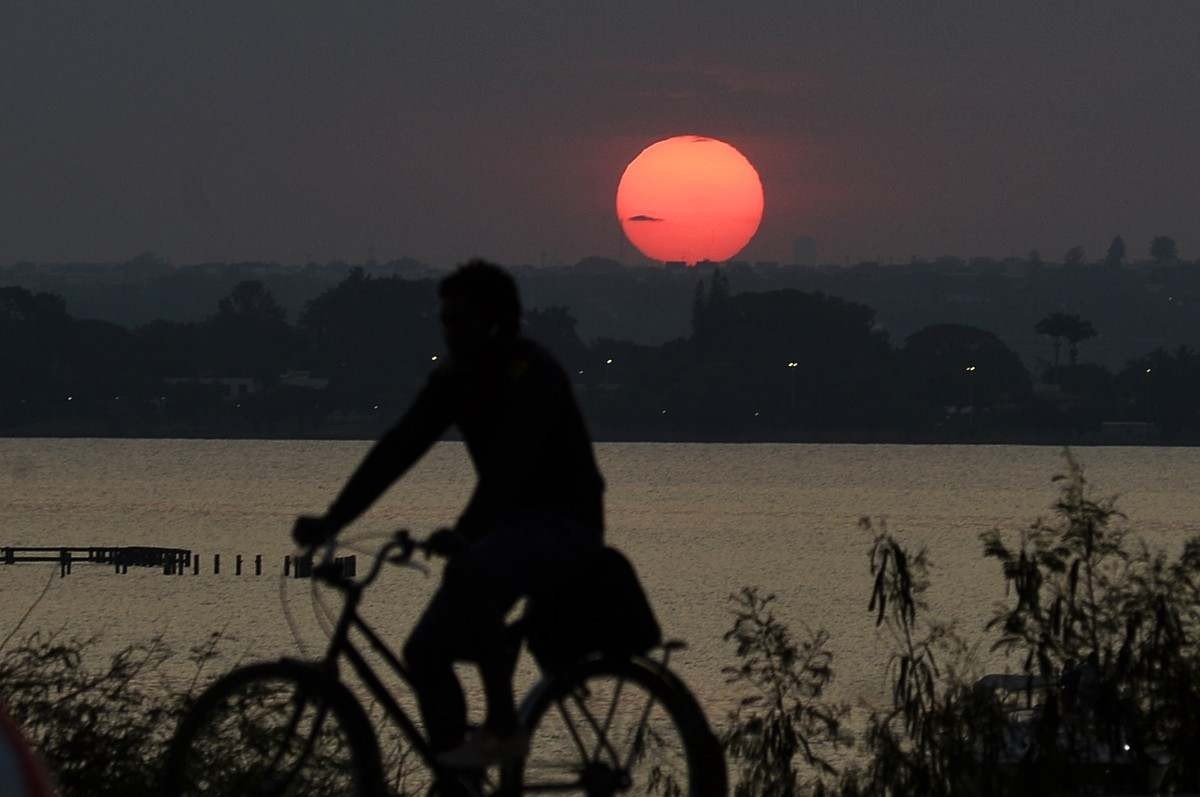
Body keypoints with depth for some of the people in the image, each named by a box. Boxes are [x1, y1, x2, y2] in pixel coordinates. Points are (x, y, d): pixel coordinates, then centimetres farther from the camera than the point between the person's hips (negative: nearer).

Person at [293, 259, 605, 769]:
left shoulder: (533, 376, -20)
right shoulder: (454, 381, 3)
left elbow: (510, 464, -32)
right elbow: (397, 450, -3)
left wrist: (464, 536, -44)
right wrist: (332, 520, -14)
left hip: (564, 523, -8)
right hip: (511, 524, 8)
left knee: (471, 573, -37)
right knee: (426, 651, -3)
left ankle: (502, 727, -24)